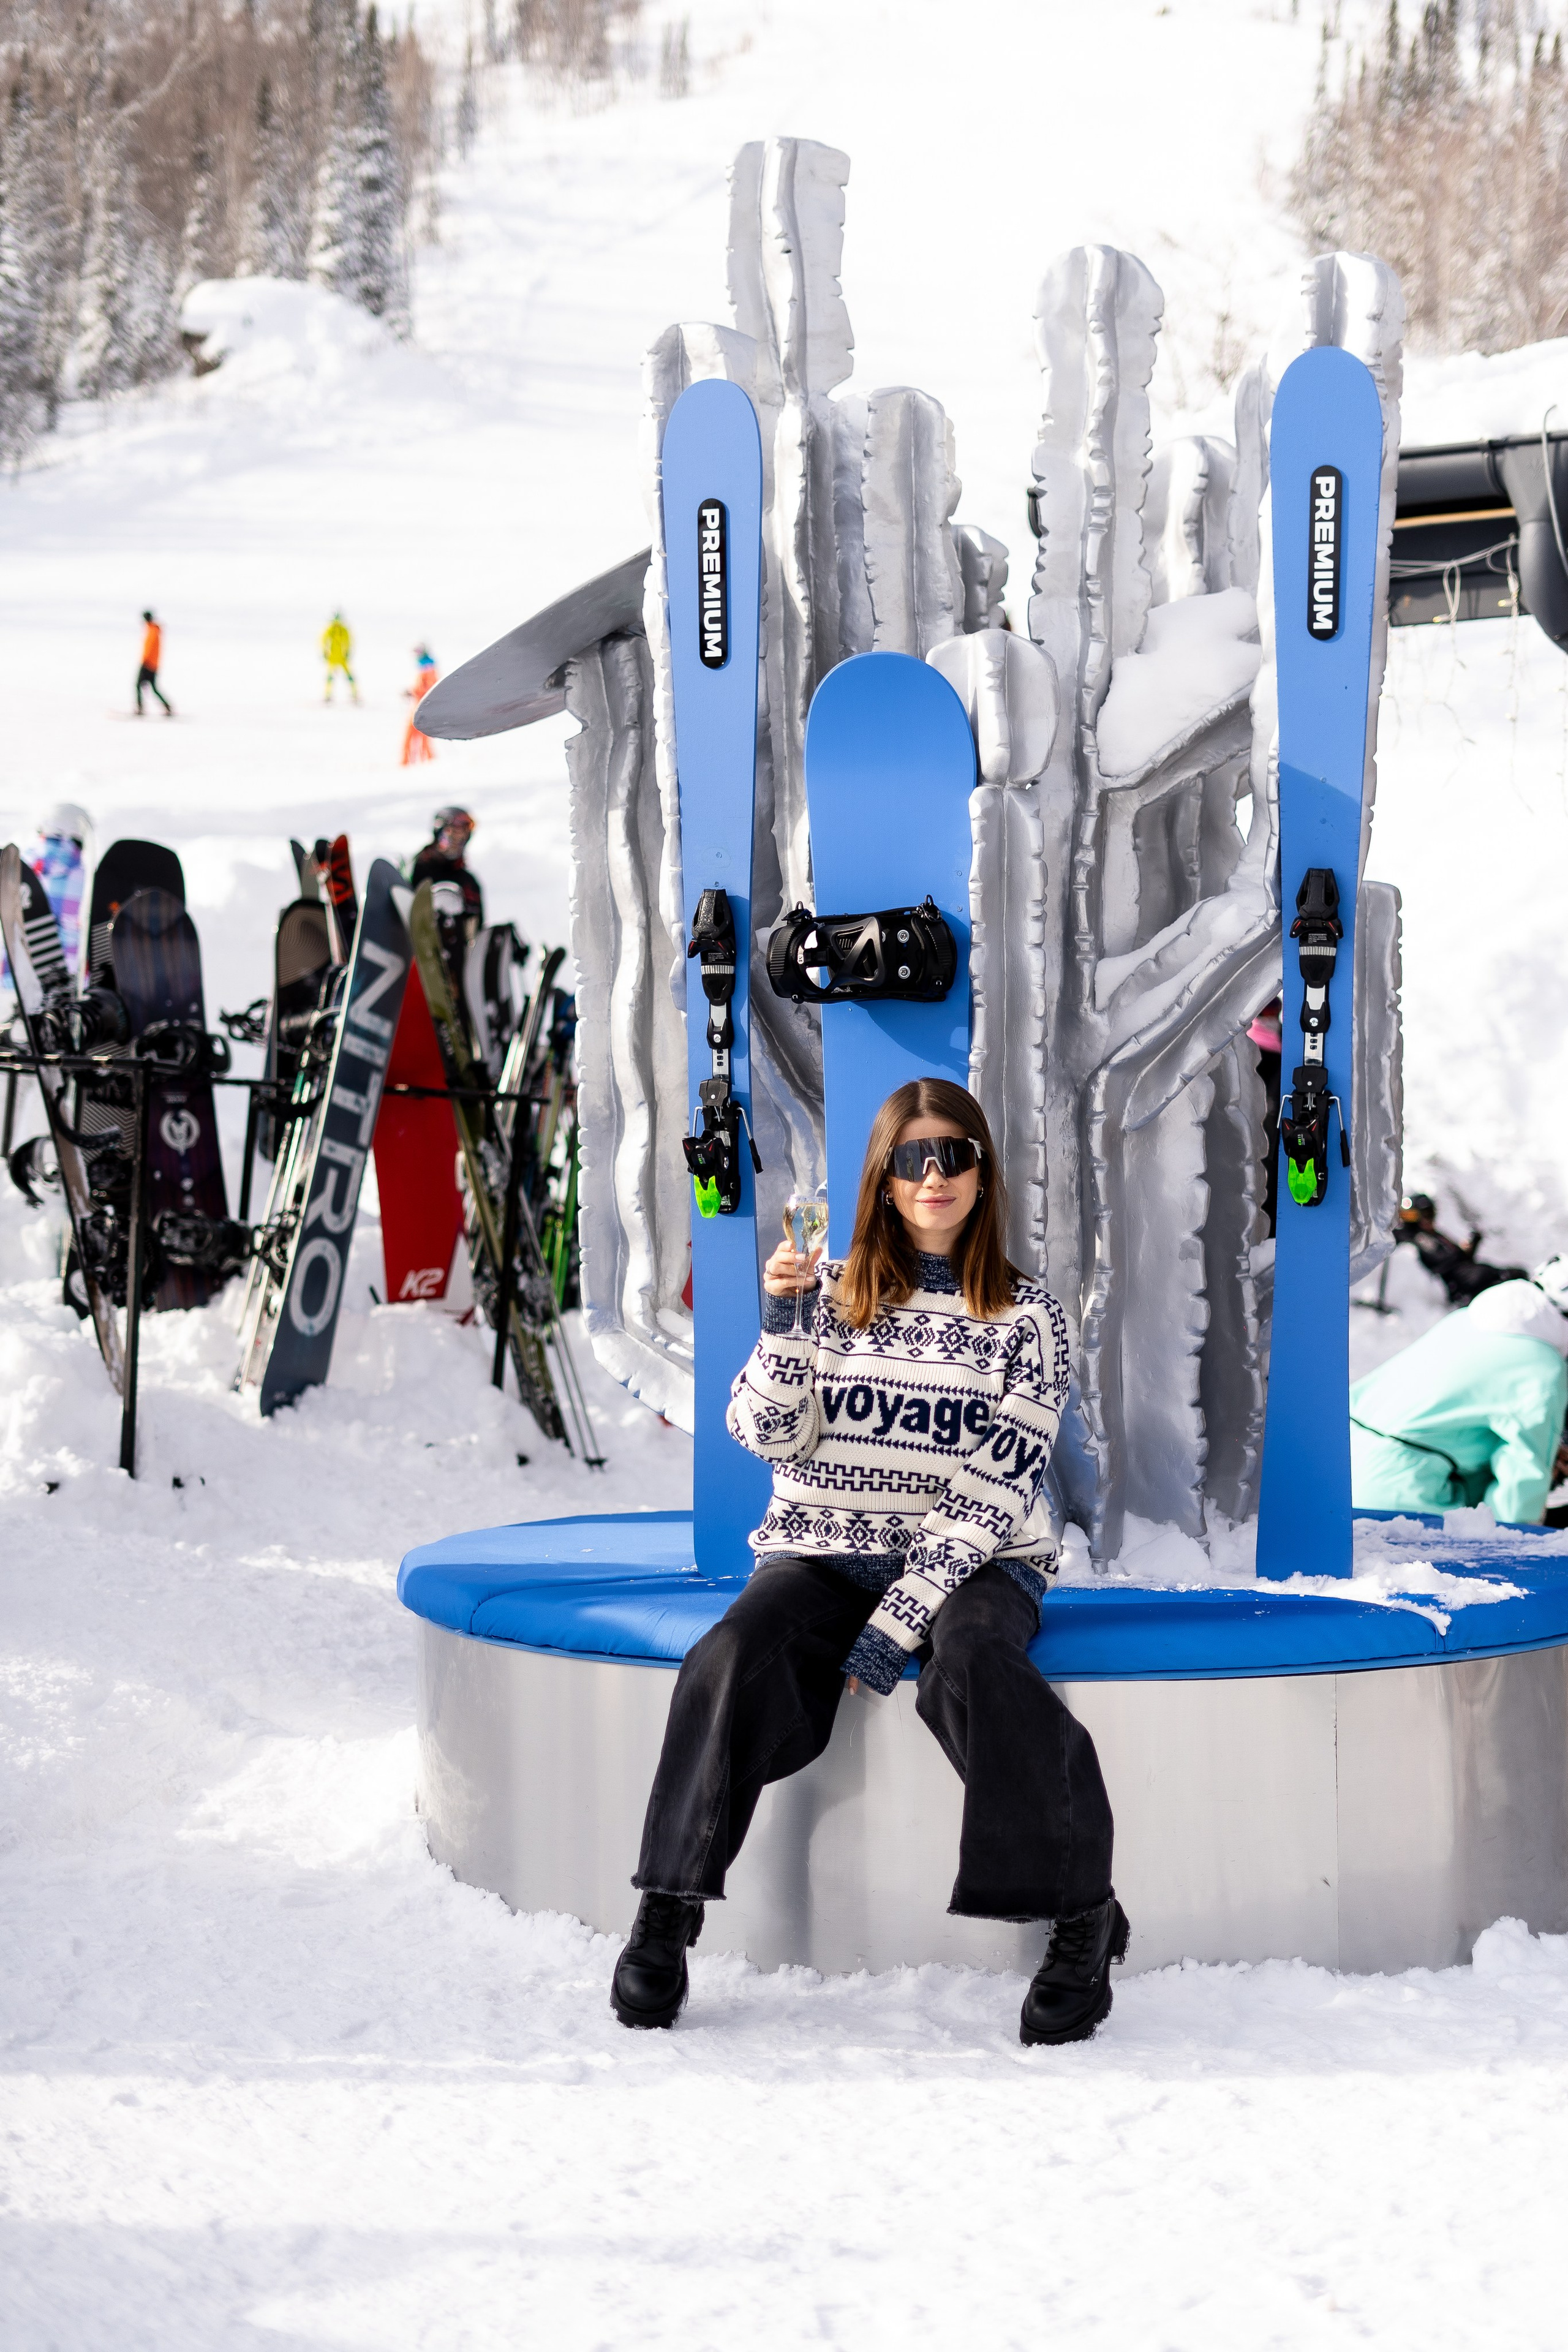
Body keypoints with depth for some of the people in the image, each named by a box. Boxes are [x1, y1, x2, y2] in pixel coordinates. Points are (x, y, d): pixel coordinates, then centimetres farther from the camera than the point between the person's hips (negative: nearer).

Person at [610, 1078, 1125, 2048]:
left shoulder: (1027, 1314, 2)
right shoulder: (831, 1290, 10)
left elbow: (993, 1487, -7)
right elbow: (770, 1435, 2)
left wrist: (898, 1624, -16)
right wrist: (785, 1317, -13)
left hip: (971, 1565, -1)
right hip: (822, 1553, 2)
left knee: (974, 1666, -36)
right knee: (734, 1661, -29)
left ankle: (1084, 1917, -27)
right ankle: (668, 1913, -19)